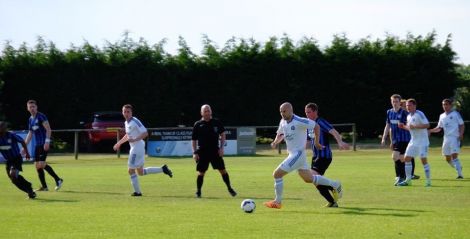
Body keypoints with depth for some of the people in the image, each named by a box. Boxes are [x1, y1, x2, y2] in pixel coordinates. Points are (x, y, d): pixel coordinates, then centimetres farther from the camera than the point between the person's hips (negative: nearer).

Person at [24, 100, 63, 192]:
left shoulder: (41, 116, -8)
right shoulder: (30, 119, 16)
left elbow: (48, 129, -14)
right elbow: (30, 133, 24)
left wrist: (47, 141, -23)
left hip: (44, 144, -8)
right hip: (37, 145, 8)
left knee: (41, 164, -16)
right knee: (37, 165, 4)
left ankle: (58, 180, -4)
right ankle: (44, 186, 9)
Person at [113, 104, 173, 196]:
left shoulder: (135, 122, -17)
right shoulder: (126, 123, 11)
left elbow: (145, 133, -22)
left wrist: (134, 139, -29)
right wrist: (119, 143, 28)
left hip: (138, 147, -9)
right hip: (134, 148, 9)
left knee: (131, 170, -4)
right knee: (140, 172, 15)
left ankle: (137, 191, 5)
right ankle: (162, 169, 20)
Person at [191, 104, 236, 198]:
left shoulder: (217, 122, 4)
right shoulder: (198, 124, 1)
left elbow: (222, 134, 9)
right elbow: (193, 140, 4)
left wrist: (221, 147, -3)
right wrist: (194, 153, -5)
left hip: (215, 151, 1)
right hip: (202, 152, -1)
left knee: (223, 170, -1)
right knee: (201, 172, -2)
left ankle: (229, 188, 14)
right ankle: (198, 191, 11)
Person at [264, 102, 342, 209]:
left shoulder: (299, 122, -20)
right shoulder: (283, 122, 5)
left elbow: (316, 126, -11)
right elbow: (281, 134, 21)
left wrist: (316, 142, -4)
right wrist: (275, 142, 0)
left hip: (298, 154, -9)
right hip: (292, 154, 9)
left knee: (277, 174, -11)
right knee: (308, 179, 20)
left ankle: (277, 201, 1)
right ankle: (335, 185, 32)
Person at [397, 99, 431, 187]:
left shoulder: (419, 114, -13)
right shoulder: (408, 116, 12)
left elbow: (427, 125, -20)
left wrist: (414, 126, -24)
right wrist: (403, 126, 6)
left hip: (422, 142, -8)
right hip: (413, 141, 8)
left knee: (424, 160, -10)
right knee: (407, 158, 3)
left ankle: (428, 181, -2)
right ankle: (408, 180, 9)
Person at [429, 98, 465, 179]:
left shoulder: (455, 114, 0)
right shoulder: (442, 116, 15)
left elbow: (462, 125, 1)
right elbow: (439, 128, 16)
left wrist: (461, 134, -14)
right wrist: (431, 130, -1)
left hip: (455, 138, -6)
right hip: (446, 138, 6)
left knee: (454, 156, -18)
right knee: (448, 158, 7)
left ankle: (459, 174, -16)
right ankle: (458, 168, 31)